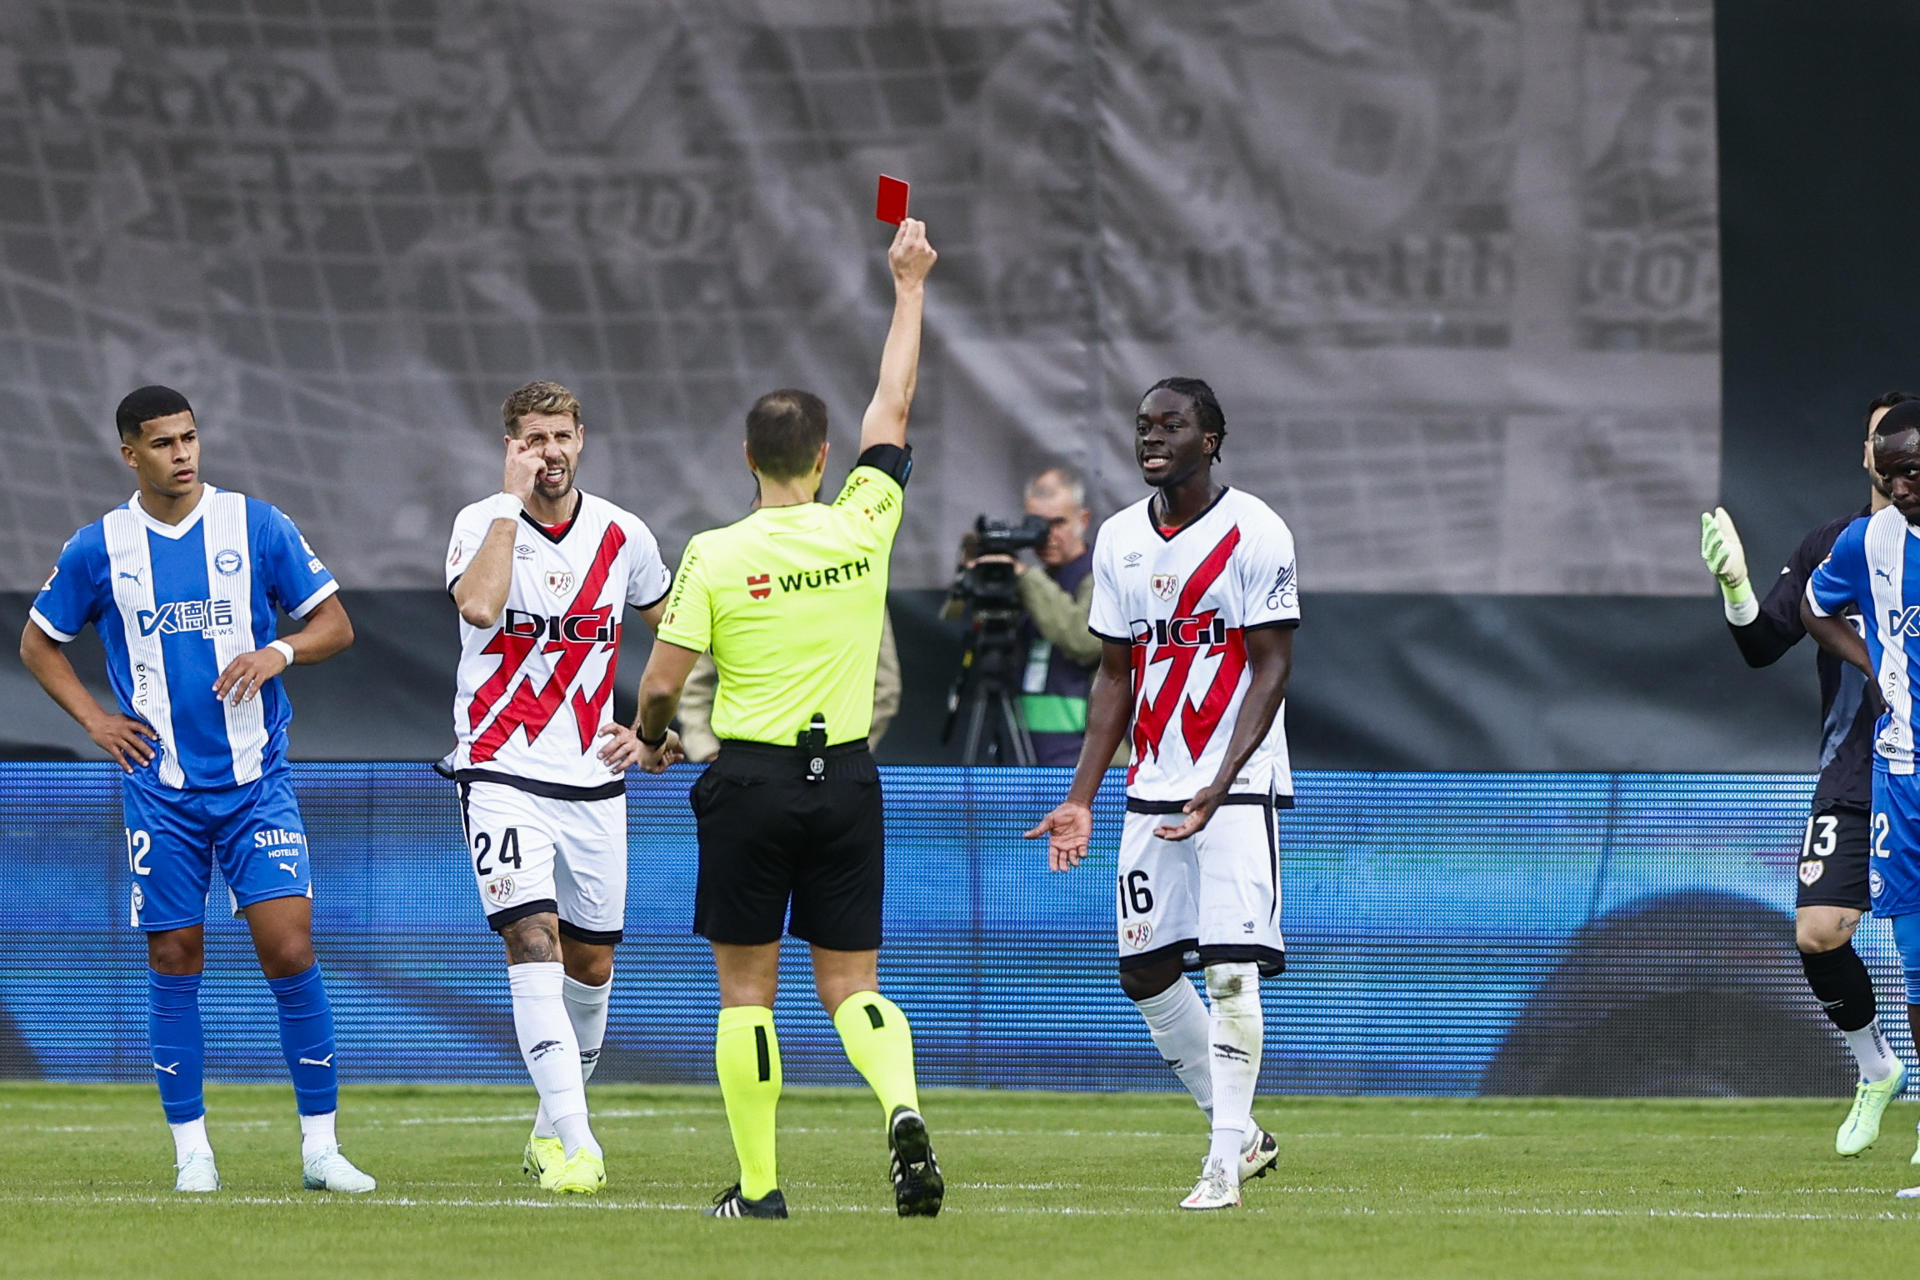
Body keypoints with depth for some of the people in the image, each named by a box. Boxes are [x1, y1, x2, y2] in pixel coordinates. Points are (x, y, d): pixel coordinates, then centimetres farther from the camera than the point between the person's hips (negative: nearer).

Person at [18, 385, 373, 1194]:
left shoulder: (257, 527, 0)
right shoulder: (99, 549, 2)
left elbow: (335, 624, 5)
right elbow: (38, 644, 15)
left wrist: (279, 652, -15)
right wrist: (94, 720, 3)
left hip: (256, 780, -1)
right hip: (160, 786, 1)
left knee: (290, 948, -10)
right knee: (174, 960, 2)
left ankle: (320, 1146, -4)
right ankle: (191, 1149, 12)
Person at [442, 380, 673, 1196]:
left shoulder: (622, 537, 3)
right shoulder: (483, 524, -7)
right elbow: (479, 605, -30)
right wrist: (511, 500, -23)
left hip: (593, 777, 4)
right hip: (502, 773, -4)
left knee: (592, 963, 9)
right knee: (533, 940, -18)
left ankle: (552, 1127, 30)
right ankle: (573, 1144, -24)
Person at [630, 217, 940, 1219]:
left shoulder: (714, 555, -8)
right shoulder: (861, 528, -2)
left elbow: (663, 676, -7)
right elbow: (893, 407, 10)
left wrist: (651, 735, 16)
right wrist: (909, 288, 19)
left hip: (750, 780, -2)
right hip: (846, 774, 2)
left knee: (745, 988, 6)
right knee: (850, 982, 6)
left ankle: (757, 1186, 5)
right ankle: (902, 1107, -23)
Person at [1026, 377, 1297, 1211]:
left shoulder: (1254, 533, -8)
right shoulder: (1119, 540, 10)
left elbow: (1272, 668, -10)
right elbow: (1115, 678, 15)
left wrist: (1220, 784, -21)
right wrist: (1081, 799, 7)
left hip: (1237, 786, -6)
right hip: (1151, 790, 6)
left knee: (1231, 969, -12)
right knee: (1144, 971, 6)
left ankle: (1226, 1162, -7)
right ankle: (1242, 1133, 20)